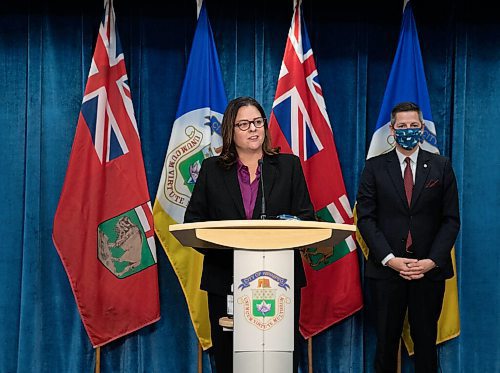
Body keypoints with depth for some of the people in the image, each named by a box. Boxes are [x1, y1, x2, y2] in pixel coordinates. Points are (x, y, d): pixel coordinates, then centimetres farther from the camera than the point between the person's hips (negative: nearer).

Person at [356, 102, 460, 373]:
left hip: (430, 269, 1)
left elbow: (451, 219, 2)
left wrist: (432, 261, -9)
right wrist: (390, 259, -12)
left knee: (425, 340, 8)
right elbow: (365, 218, -2)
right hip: (386, 268, 0)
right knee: (386, 340, 7)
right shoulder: (375, 167, 3)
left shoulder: (441, 166, 5)